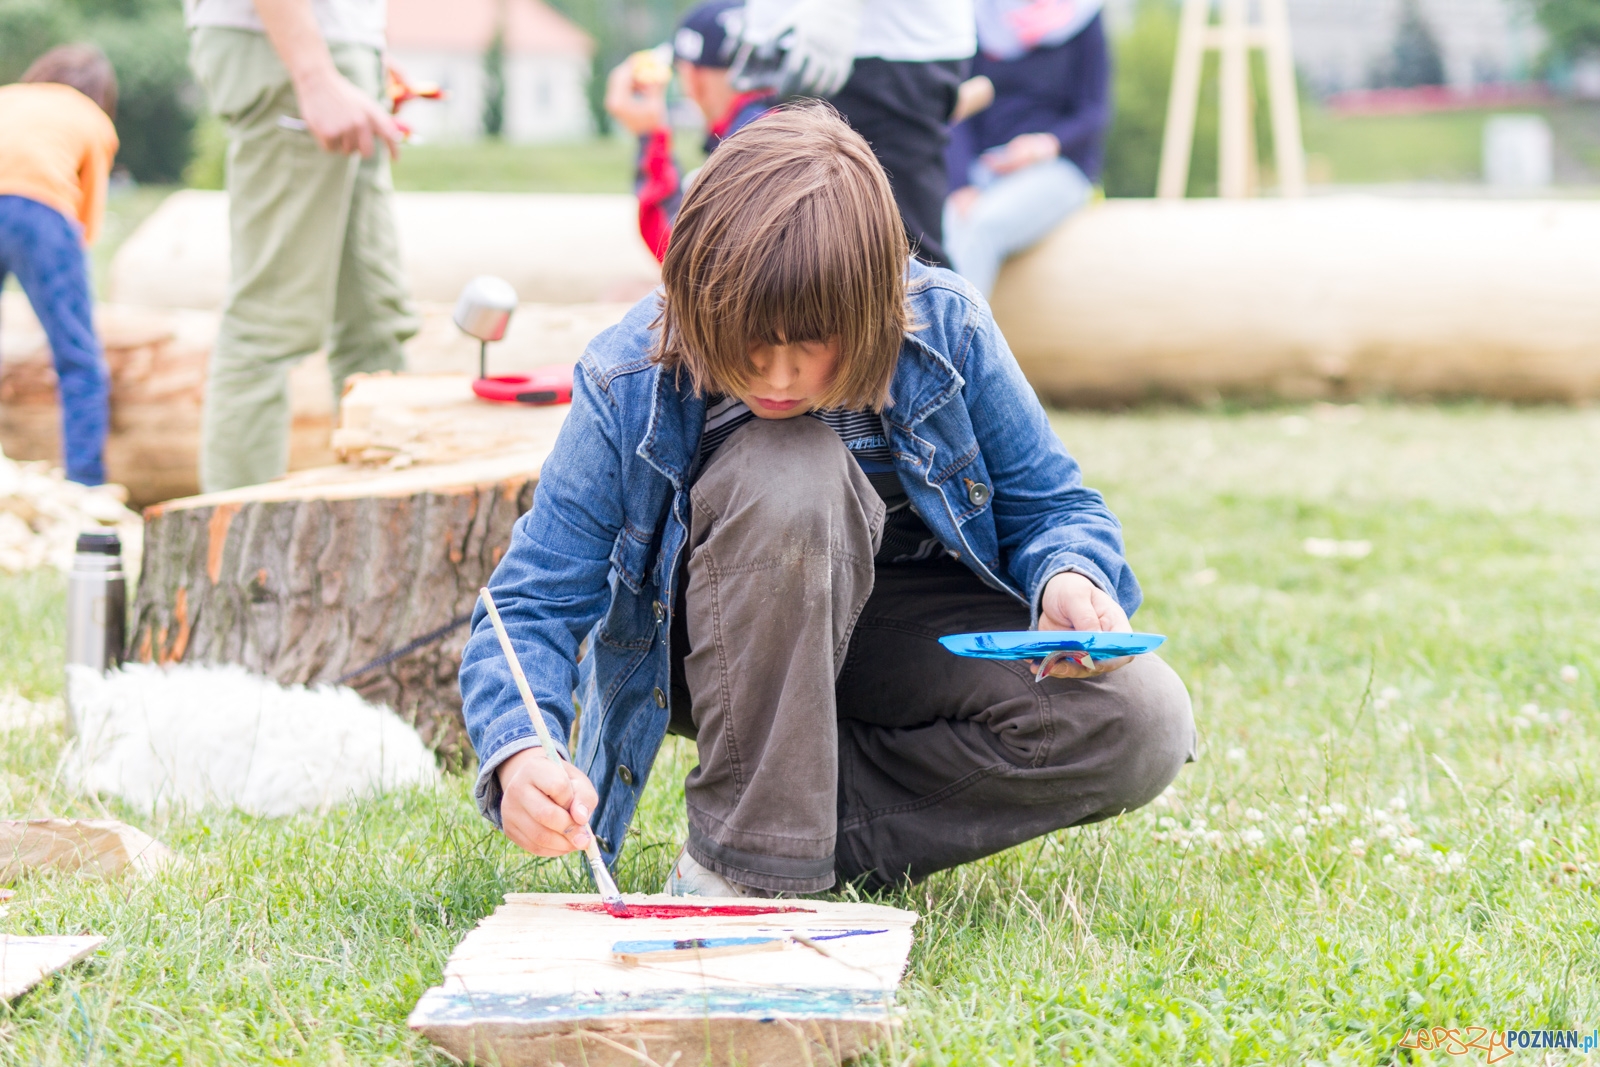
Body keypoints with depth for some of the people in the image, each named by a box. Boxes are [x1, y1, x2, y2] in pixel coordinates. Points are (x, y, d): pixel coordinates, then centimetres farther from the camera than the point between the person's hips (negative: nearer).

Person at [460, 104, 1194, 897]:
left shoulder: (945, 330, -20)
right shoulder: (631, 387, -23)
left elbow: (1050, 507, -6)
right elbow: (533, 603, -22)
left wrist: (1069, 579, -30)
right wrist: (521, 757, -43)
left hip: (908, 639, 2)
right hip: (726, 649, -2)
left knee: (1143, 726, -25)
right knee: (787, 474, -37)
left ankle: (827, 822, -14)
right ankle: (749, 856, -27)